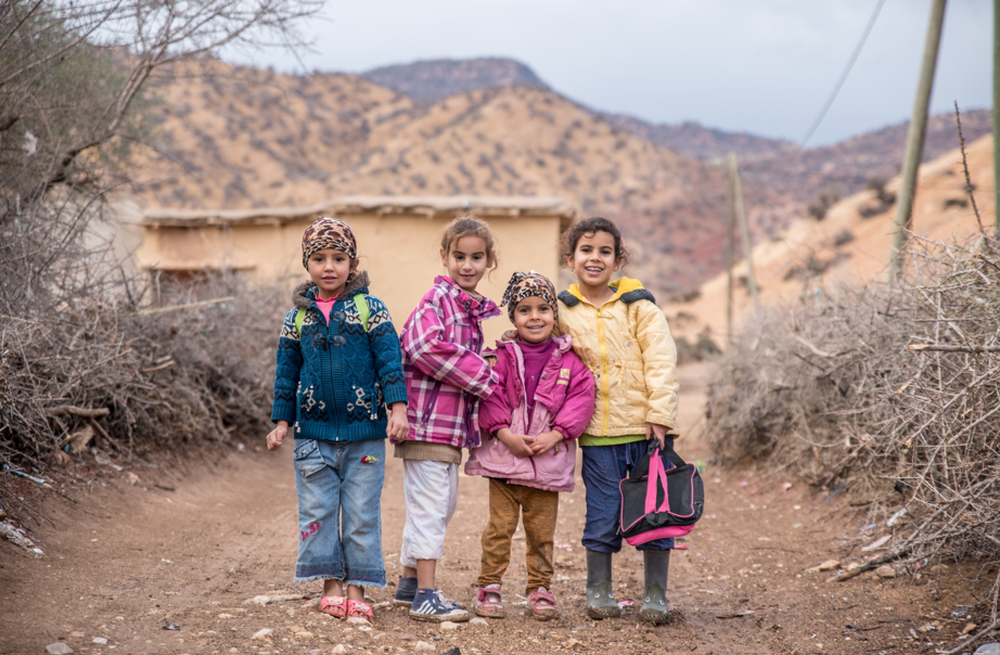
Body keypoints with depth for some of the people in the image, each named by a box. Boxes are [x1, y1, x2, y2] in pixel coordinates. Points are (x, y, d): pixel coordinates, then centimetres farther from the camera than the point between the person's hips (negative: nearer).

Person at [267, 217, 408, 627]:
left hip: (364, 430, -2)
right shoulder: (297, 318, 6)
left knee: (361, 512, 2)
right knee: (317, 509, 5)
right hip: (313, 431, 2)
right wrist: (281, 422, 10)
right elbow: (286, 373, 12)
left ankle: (357, 589, 12)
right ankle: (331, 585, 17)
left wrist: (398, 408, -12)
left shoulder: (370, 309, -2)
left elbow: (389, 359, -4)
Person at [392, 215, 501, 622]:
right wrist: (483, 377, -19)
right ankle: (426, 596, -2)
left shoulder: (480, 310, 15)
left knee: (442, 504, 17)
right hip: (428, 417, -9)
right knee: (430, 504, -7)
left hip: (453, 420, 9)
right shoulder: (436, 299, -11)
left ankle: (409, 584, 30)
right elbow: (425, 345, -27)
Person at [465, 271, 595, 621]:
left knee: (542, 530, 9)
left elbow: (581, 398, -2)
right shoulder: (503, 355, -1)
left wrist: (555, 434, -13)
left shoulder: (568, 359, 2)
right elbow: (489, 395, -5)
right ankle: (489, 586, 13)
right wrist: (504, 433, -16)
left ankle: (540, 589, 21)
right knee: (500, 525, 2)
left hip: (549, 458, 1)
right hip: (503, 457, -1)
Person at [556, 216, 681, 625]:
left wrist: (659, 415, -11)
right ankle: (598, 592, 22)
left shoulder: (639, 308, 1)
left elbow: (661, 362, -4)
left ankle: (655, 595, 17)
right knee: (601, 517, 6)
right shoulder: (563, 312, 6)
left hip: (646, 427, -1)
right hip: (597, 432, 1)